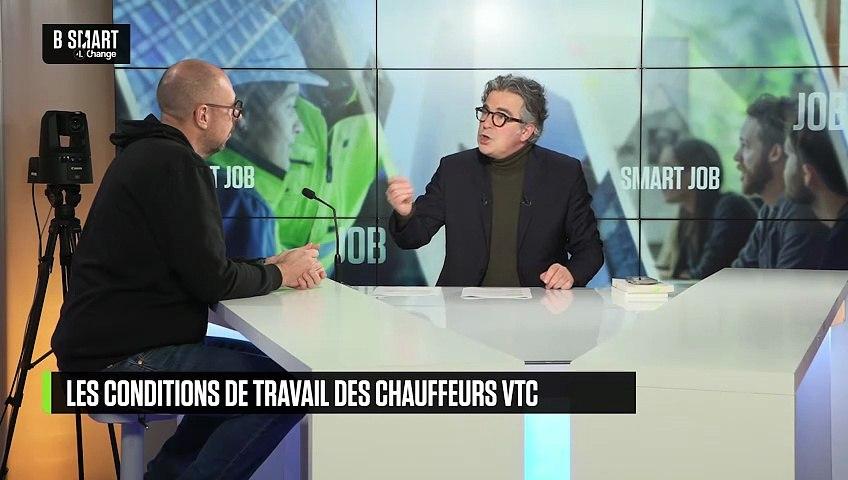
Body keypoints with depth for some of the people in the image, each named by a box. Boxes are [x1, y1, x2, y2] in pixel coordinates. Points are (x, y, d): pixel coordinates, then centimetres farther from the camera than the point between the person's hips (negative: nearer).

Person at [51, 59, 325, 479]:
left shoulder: (147, 154, 15)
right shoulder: (177, 166, -17)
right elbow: (213, 282, -18)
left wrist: (270, 265, 10)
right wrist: (279, 274, 0)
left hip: (109, 344, 11)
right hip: (121, 362, -11)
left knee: (253, 362, 22)